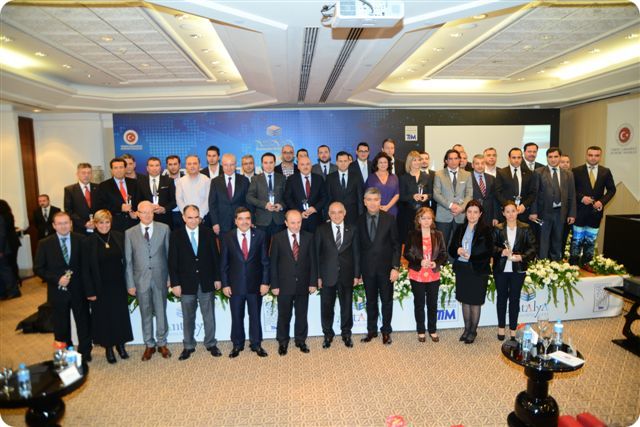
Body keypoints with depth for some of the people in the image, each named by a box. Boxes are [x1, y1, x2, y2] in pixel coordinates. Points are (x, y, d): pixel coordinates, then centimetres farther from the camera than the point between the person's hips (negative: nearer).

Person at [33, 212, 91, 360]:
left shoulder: (81, 240, -3)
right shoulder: (45, 244, -2)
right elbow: (38, 268, -2)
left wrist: (74, 275, -10)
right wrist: (57, 279, -14)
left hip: (79, 290, 0)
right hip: (58, 291, 1)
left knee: (84, 322, 9)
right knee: (61, 326, 14)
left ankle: (85, 353, 24)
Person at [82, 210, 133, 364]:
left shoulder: (119, 237, -2)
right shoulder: (88, 242, -7)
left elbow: (125, 260, 3)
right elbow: (86, 269, -5)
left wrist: (129, 283, 0)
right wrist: (90, 292, -7)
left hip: (118, 286, 2)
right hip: (100, 288, -2)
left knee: (121, 315, 10)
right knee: (104, 317, 9)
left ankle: (121, 345, 28)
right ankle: (108, 348, 26)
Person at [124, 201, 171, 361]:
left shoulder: (164, 229, -2)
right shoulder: (130, 233, 0)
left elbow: (169, 253, 0)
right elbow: (128, 261, 1)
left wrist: (171, 277, -2)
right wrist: (130, 283, -1)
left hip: (160, 277, 0)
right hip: (141, 279, 1)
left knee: (161, 312, 9)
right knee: (145, 314, 12)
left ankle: (162, 343, 26)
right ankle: (149, 345, 27)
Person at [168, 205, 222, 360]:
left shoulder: (208, 233, -1)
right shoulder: (176, 235, -4)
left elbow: (215, 257, 2)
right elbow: (172, 262, -3)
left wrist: (217, 278, 1)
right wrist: (175, 283, -7)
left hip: (207, 282, 1)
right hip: (186, 283, -1)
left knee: (209, 315, 11)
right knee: (188, 317, 11)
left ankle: (211, 344, 26)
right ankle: (188, 346, 27)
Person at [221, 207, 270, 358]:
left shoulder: (259, 235, -3)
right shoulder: (228, 237, -3)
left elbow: (265, 261, -2)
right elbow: (224, 263, 0)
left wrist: (265, 282, -6)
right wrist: (225, 284, -3)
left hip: (255, 284, 0)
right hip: (235, 285, 0)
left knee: (255, 316, 13)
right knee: (236, 317, 13)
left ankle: (256, 344, 30)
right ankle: (237, 345, 31)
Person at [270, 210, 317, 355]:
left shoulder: (308, 237, -1)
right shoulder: (278, 238, -6)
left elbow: (313, 261, 1)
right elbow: (273, 263, -4)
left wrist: (313, 282, -2)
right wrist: (274, 285, -6)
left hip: (303, 284, 1)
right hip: (285, 284, -1)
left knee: (302, 314, 13)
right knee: (284, 315, 11)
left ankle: (301, 340, 32)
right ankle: (283, 342, 30)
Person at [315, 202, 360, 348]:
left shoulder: (352, 230, 2)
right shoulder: (321, 230, -2)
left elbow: (356, 253, 3)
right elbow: (317, 254, -2)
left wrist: (357, 274, 0)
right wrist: (318, 276, -6)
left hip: (346, 275, 1)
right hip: (327, 275, -1)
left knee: (347, 305, 11)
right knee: (326, 306, 9)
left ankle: (346, 333, 31)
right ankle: (328, 334, 28)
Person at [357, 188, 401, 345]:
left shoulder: (389, 219, -6)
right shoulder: (360, 220, -1)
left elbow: (396, 245, -4)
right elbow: (359, 246, 1)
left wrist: (395, 267, -10)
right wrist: (357, 270, -1)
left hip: (386, 267, -1)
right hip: (367, 268, 1)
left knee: (387, 301, 11)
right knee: (371, 301, 13)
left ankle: (386, 331, 27)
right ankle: (371, 330, 28)